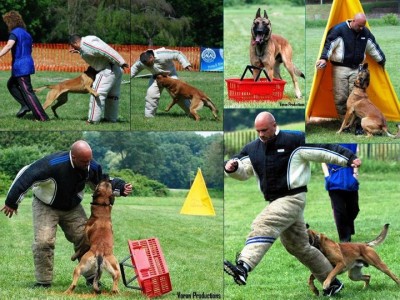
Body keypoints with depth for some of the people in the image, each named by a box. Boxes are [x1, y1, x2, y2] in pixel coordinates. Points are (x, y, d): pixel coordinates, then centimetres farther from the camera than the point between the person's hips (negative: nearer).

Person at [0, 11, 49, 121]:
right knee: (11, 84, 23)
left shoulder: (15, 33, -12)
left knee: (28, 92, -8)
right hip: (28, 63, 9)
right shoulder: (26, 33, 16)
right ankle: (25, 105, 12)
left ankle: (42, 117, -11)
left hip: (20, 66, -9)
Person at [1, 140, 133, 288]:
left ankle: (92, 277, 12)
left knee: (85, 239, -1)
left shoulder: (91, 166, -17)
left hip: (72, 208, 5)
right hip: (45, 206, -5)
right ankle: (43, 282, -4)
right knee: (43, 241, -16)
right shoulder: (53, 164, -36)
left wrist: (121, 187, -17)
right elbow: (27, 175, -33)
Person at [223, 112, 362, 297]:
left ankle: (243, 267, -44)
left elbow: (324, 150, -9)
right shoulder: (252, 149, 9)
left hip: (293, 198, -8)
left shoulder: (294, 141, -10)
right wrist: (231, 168, -12)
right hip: (275, 202, 8)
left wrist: (349, 158, -14)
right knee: (299, 247, 16)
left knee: (262, 226, -28)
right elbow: (243, 171, 12)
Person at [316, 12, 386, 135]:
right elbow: (328, 44, -16)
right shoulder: (339, 29, -10)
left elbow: (374, 47, 18)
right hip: (340, 69, -3)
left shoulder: (365, 32, 7)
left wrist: (382, 61, 25)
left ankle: (358, 125, -1)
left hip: (356, 69, 3)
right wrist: (324, 58, -29)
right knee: (340, 98, -4)